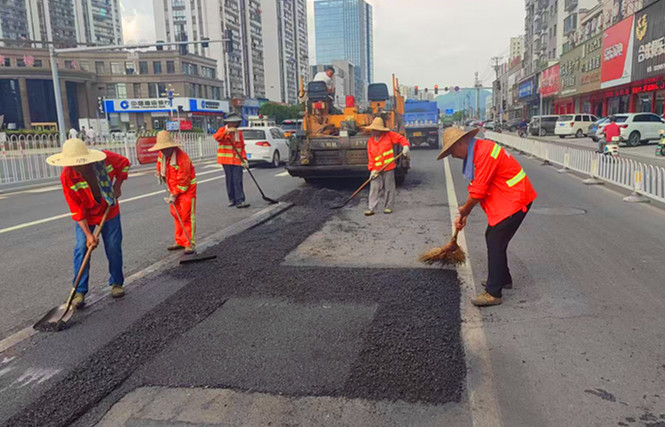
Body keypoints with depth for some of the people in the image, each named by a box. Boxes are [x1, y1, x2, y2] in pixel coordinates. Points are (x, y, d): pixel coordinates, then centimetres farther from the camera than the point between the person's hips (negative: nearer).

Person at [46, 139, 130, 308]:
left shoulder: (106, 158, -26)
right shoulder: (67, 177, -27)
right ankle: (80, 291, 2)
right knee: (81, 249, -9)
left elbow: (124, 164, -1)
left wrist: (117, 186, -11)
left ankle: (116, 283, 21)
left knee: (113, 248, 2)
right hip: (85, 216, -1)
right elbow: (76, 210, -21)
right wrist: (88, 234, -22)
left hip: (109, 211, 1)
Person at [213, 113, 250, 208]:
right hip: (226, 160, -2)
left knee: (238, 181, -7)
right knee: (230, 180, 2)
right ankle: (232, 199, 14)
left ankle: (240, 201, -10)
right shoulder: (223, 130, 5)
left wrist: (244, 158, 3)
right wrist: (227, 131, -29)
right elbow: (216, 137, -17)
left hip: (237, 160, 2)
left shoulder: (239, 133, 16)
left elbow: (242, 147, 15)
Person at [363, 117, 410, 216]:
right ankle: (371, 208, 0)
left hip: (388, 168, -2)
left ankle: (388, 207, 18)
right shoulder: (370, 141, 8)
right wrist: (372, 169, -6)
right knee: (374, 188, -2)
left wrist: (406, 146, -16)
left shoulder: (389, 135, 0)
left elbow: (401, 138, 3)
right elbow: (370, 157, 4)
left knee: (389, 188, 7)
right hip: (376, 169, 2)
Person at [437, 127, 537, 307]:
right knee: (492, 237, 17)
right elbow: (477, 188, 15)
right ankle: (503, 279, 33)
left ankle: (493, 293, -6)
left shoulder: (485, 153, -24)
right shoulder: (477, 151, 10)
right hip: (508, 199, 10)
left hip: (515, 200, -10)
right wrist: (464, 214, 13)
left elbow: (478, 192, -23)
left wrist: (464, 211, -5)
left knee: (495, 242, -10)